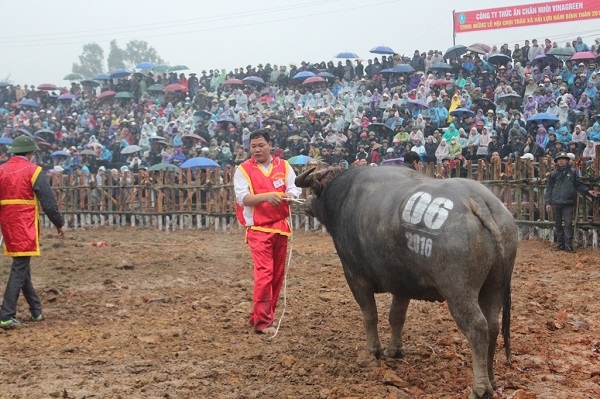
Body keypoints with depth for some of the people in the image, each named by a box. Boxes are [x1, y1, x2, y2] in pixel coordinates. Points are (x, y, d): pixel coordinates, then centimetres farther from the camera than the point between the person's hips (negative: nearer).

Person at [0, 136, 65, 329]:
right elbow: (49, 202, -7)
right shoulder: (33, 171, -5)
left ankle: (36, 310, 26)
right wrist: (60, 224, 3)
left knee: (21, 266, 17)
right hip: (25, 227, -6)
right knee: (19, 268, -4)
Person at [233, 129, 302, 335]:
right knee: (264, 274, -13)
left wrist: (289, 195, -24)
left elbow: (295, 189, 0)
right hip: (258, 229, -4)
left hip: (281, 227, 4)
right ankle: (262, 321, -8)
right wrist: (266, 197, -29)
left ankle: (265, 315, 20)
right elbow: (242, 197, -13)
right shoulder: (243, 169, -2)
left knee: (278, 274, 8)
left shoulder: (284, 166, 8)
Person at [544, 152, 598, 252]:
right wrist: (548, 202, 3)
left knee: (568, 223, -9)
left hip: (568, 202, -2)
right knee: (558, 225, 7)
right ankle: (561, 244, 14)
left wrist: (588, 191, -6)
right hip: (556, 203, 2)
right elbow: (549, 189, 9)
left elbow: (579, 185, 9)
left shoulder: (572, 172, 6)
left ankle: (568, 245, -10)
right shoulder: (553, 174, 8)